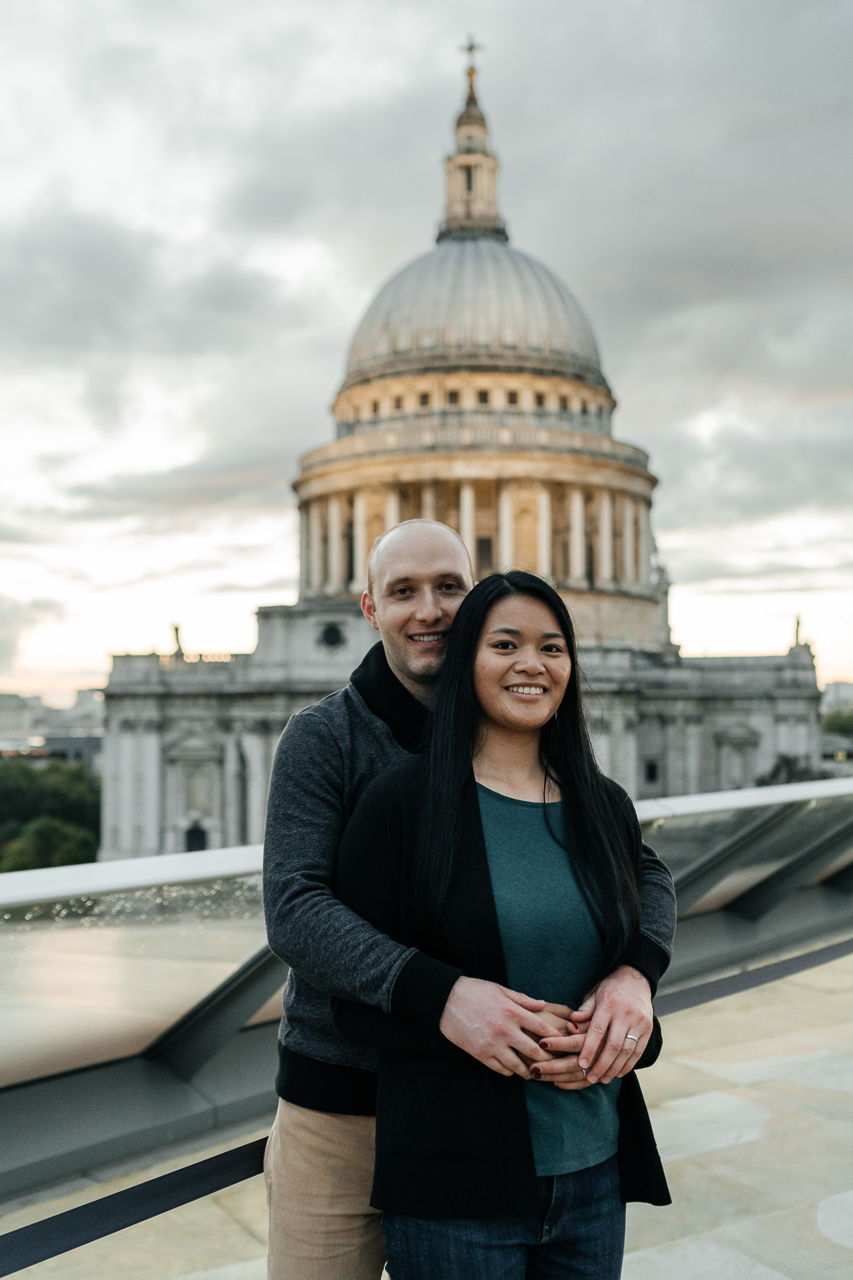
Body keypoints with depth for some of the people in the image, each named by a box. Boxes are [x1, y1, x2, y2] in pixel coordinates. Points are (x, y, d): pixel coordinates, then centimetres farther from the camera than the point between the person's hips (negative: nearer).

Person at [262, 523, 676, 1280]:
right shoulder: (323, 737, -9)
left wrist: (634, 972, -22)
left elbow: (643, 874, 0)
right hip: (339, 1103, -2)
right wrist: (438, 995, -36)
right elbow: (294, 913, -21)